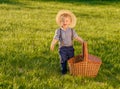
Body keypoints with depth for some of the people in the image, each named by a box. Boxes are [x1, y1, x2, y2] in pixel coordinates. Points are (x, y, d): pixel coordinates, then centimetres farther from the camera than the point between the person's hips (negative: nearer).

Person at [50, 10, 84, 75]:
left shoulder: (71, 30, -3)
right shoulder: (58, 31, -9)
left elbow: (77, 37, -3)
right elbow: (55, 39, -13)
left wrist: (83, 42, -12)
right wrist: (52, 45, -30)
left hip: (70, 47, 2)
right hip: (62, 48, -2)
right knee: (63, 60, 5)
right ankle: (64, 70, 22)